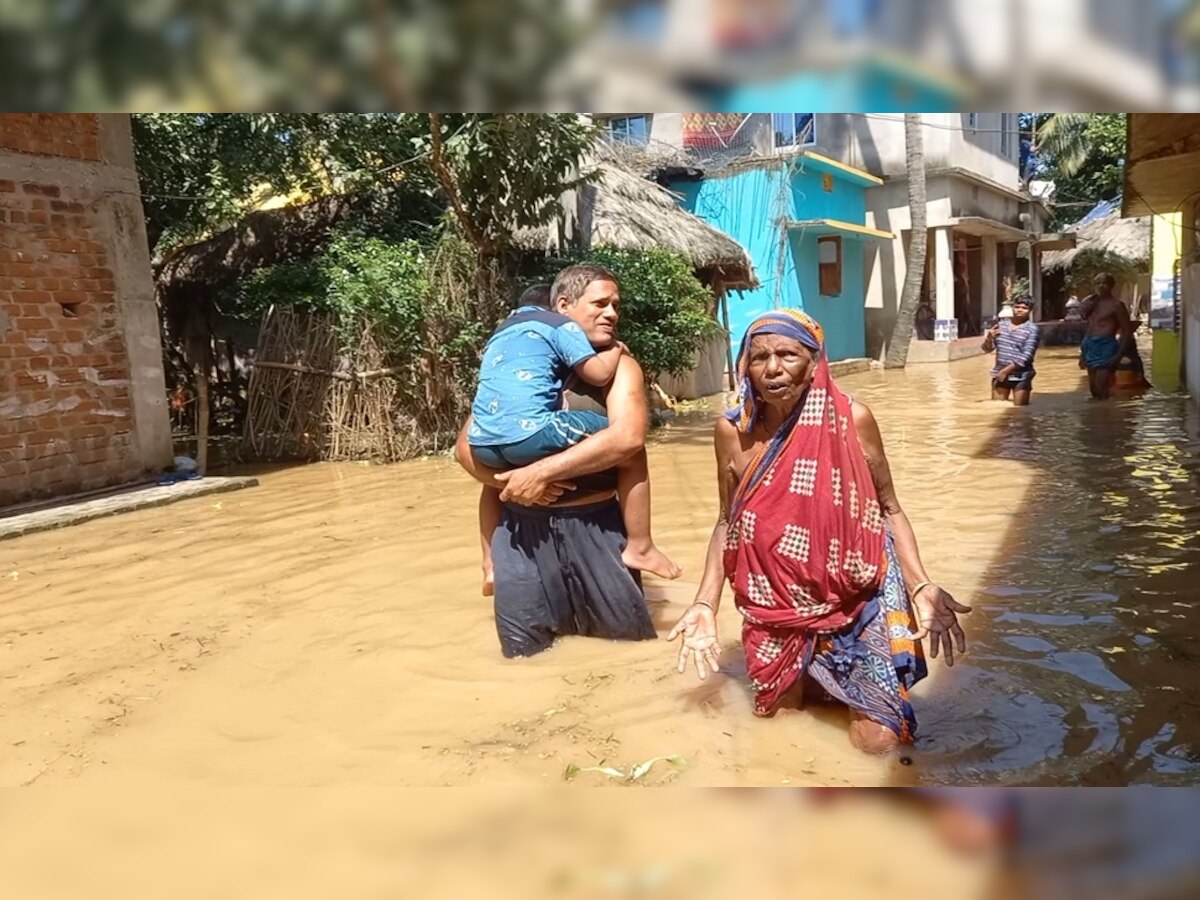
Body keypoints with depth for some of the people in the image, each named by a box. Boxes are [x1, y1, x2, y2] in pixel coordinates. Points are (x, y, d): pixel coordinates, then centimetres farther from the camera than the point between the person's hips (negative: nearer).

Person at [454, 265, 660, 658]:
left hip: (594, 526, -2)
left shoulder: (618, 365, 1)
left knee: (630, 637, 12)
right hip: (520, 529, 2)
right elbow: (466, 445, 6)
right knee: (523, 651, 11)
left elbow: (627, 437, -17)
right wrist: (509, 481, -12)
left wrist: (541, 471, -20)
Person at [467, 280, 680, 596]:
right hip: (530, 434, -7)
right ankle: (640, 548, 7)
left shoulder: (498, 335, 33)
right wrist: (615, 348, 21)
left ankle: (492, 567, 34)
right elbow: (599, 373, 1)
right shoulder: (559, 324, 11)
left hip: (484, 445, 7)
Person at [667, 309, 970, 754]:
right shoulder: (733, 430, -9)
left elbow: (889, 510, -5)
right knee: (770, 708, 16)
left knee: (877, 738, -1)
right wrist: (705, 604, -4)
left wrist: (921, 587, -18)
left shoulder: (852, 419, -15)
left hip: (856, 601, -2)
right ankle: (815, 677, 46)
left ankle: (843, 678, 30)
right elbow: (728, 523, 2)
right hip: (778, 607, 2)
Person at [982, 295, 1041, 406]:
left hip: (1021, 377, -5)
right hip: (999, 375, 5)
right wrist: (989, 338, -11)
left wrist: (1006, 370, -19)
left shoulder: (1032, 330, -7)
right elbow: (987, 349, 11)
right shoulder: (1001, 325, 8)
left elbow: (1026, 356, -16)